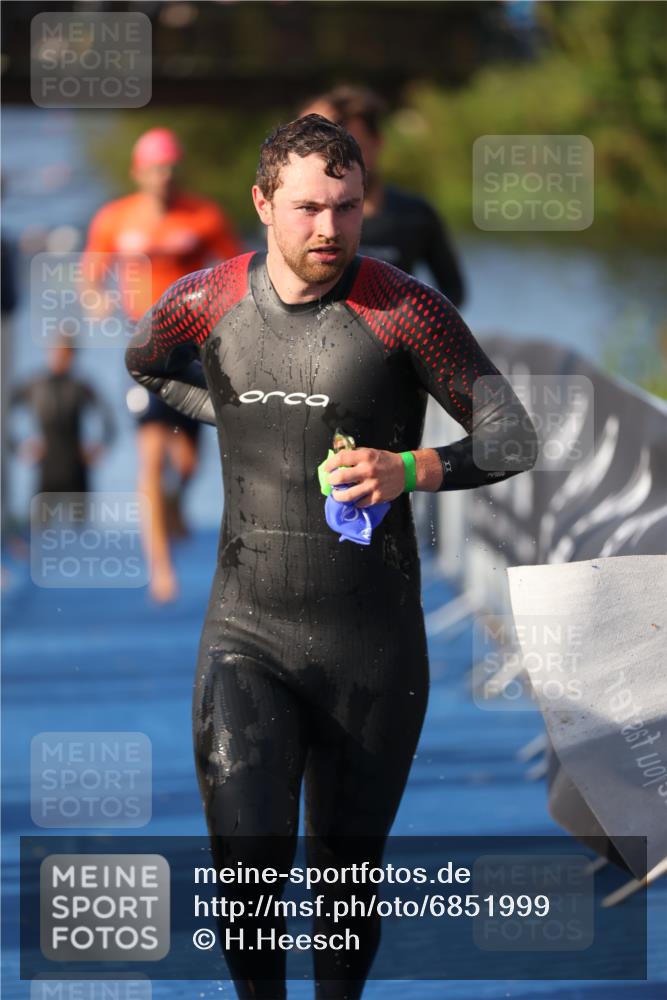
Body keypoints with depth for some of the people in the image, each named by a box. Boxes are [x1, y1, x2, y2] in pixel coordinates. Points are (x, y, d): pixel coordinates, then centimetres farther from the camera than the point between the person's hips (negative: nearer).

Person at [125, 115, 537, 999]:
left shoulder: (404, 312, -9)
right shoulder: (206, 303, 0)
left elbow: (512, 439, -6)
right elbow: (145, 361, 25)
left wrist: (410, 469, -24)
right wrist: (235, 418, 10)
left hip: (372, 646, -1)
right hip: (246, 631, 1)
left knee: (349, 868, 10)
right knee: (248, 869, -13)